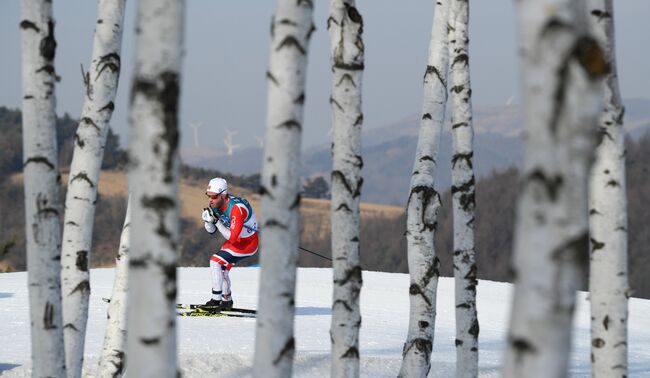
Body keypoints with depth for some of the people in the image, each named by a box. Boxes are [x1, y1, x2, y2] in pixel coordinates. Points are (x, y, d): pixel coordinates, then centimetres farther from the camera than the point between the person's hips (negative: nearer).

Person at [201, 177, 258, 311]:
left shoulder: (236, 208, -33)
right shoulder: (217, 204, -8)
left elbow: (232, 237, -33)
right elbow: (211, 230, 2)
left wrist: (216, 221, -36)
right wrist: (207, 219, -19)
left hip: (247, 243, -9)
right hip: (234, 239, 9)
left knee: (216, 261, -19)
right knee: (221, 269, 15)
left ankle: (216, 299, -17)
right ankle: (226, 301, 35)